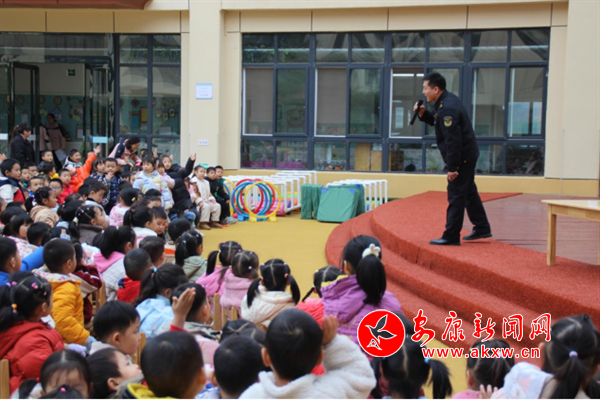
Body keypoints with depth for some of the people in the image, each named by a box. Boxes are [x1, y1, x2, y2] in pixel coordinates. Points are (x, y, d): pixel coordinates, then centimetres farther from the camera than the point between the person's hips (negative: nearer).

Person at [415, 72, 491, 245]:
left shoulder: (447, 109, -24)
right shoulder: (448, 100, 8)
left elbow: (453, 140, -27)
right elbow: (437, 122, 23)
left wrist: (452, 167, -25)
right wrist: (424, 114, 5)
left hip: (461, 158, -11)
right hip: (468, 155, 11)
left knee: (456, 196, -5)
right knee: (469, 192, 20)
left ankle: (451, 236, 1)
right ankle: (482, 229, 30)